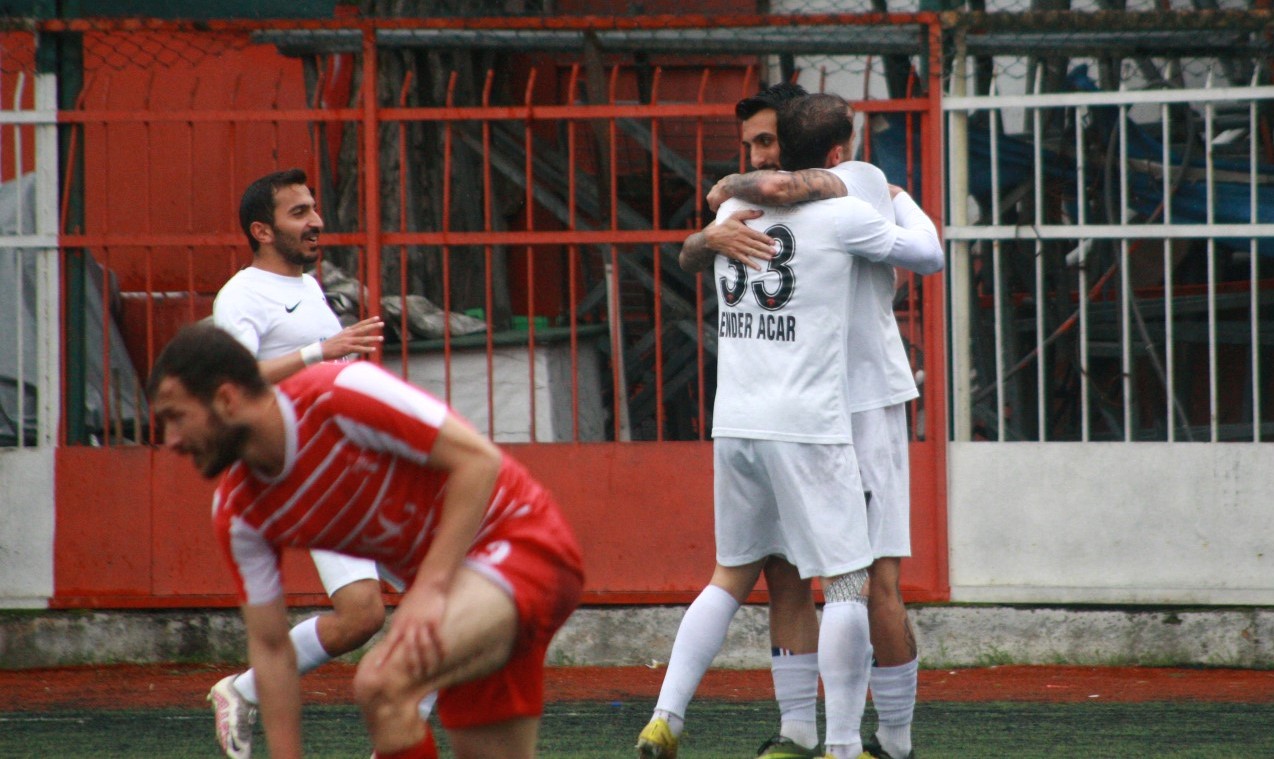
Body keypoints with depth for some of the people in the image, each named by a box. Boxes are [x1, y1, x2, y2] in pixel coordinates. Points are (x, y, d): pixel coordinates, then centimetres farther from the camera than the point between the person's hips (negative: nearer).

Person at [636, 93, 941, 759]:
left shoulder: (734, 210, 9)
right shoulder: (842, 215, -6)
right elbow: (928, 253, 9)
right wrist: (898, 198, 28)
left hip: (734, 423, 6)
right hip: (806, 427, -6)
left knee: (732, 575, 17)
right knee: (848, 583, 1)